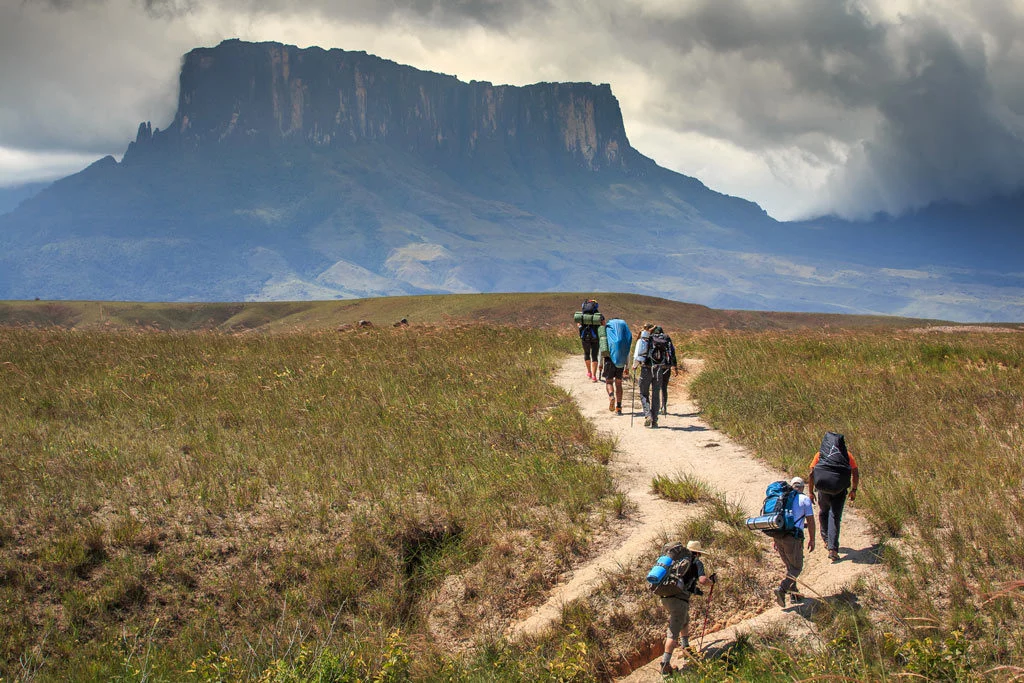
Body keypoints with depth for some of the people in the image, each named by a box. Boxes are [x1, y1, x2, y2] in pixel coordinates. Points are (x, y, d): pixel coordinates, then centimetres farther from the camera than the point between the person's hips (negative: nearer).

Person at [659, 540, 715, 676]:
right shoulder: (696, 563, 3)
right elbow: (703, 580, -13)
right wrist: (711, 580, 10)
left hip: (664, 597, 7)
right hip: (679, 600, -7)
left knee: (685, 621, 32)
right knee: (674, 633, -5)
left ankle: (686, 647, 42)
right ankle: (665, 664, -9)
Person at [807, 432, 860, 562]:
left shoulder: (820, 454, 10)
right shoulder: (847, 454, 11)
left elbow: (811, 474, 3)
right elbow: (855, 473, 7)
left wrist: (810, 492, 8)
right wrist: (854, 490, 16)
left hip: (823, 489, 0)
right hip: (840, 490, 0)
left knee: (823, 513, 25)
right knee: (835, 517, -2)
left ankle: (826, 539, 34)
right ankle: (833, 549, -12)